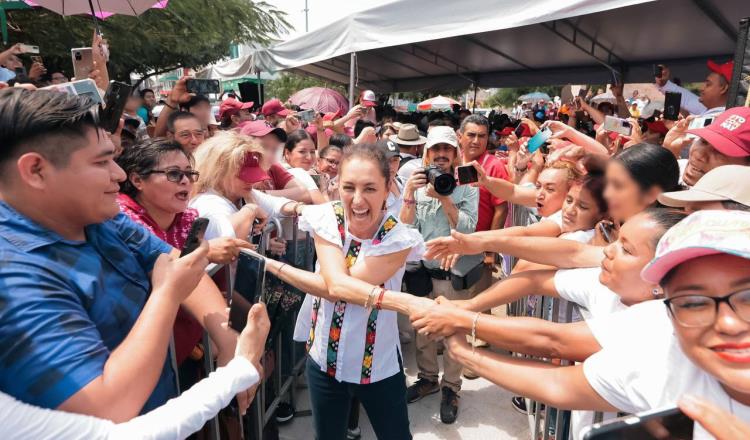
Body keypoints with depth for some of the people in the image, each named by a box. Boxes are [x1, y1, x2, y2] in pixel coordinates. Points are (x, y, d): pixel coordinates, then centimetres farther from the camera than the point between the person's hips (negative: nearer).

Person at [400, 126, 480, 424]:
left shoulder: (467, 186, -6)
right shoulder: (417, 185, 0)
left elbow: (467, 229, -17)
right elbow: (406, 229, -8)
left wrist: (443, 197, -23)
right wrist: (409, 194, -19)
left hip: (457, 272, -3)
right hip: (424, 270, 3)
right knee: (422, 329, 16)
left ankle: (450, 388, 28)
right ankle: (428, 378, 38)